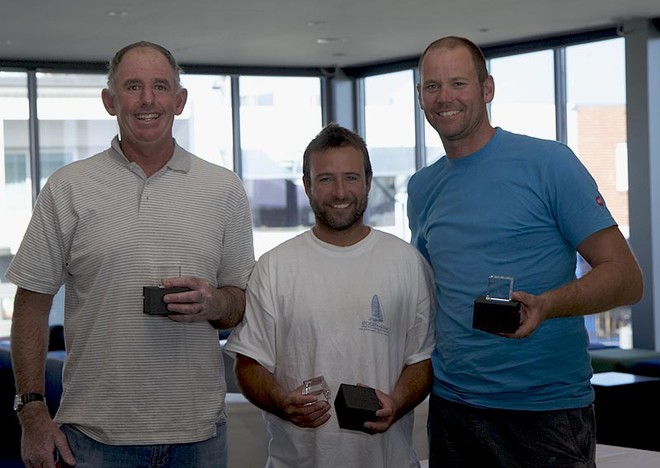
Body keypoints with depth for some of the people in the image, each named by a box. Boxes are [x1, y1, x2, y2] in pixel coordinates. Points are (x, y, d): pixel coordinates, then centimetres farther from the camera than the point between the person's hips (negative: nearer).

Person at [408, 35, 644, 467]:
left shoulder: (548, 162, -7)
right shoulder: (422, 188, 10)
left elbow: (626, 278, -9)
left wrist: (544, 305, -27)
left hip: (549, 410, -5)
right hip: (452, 406, 5)